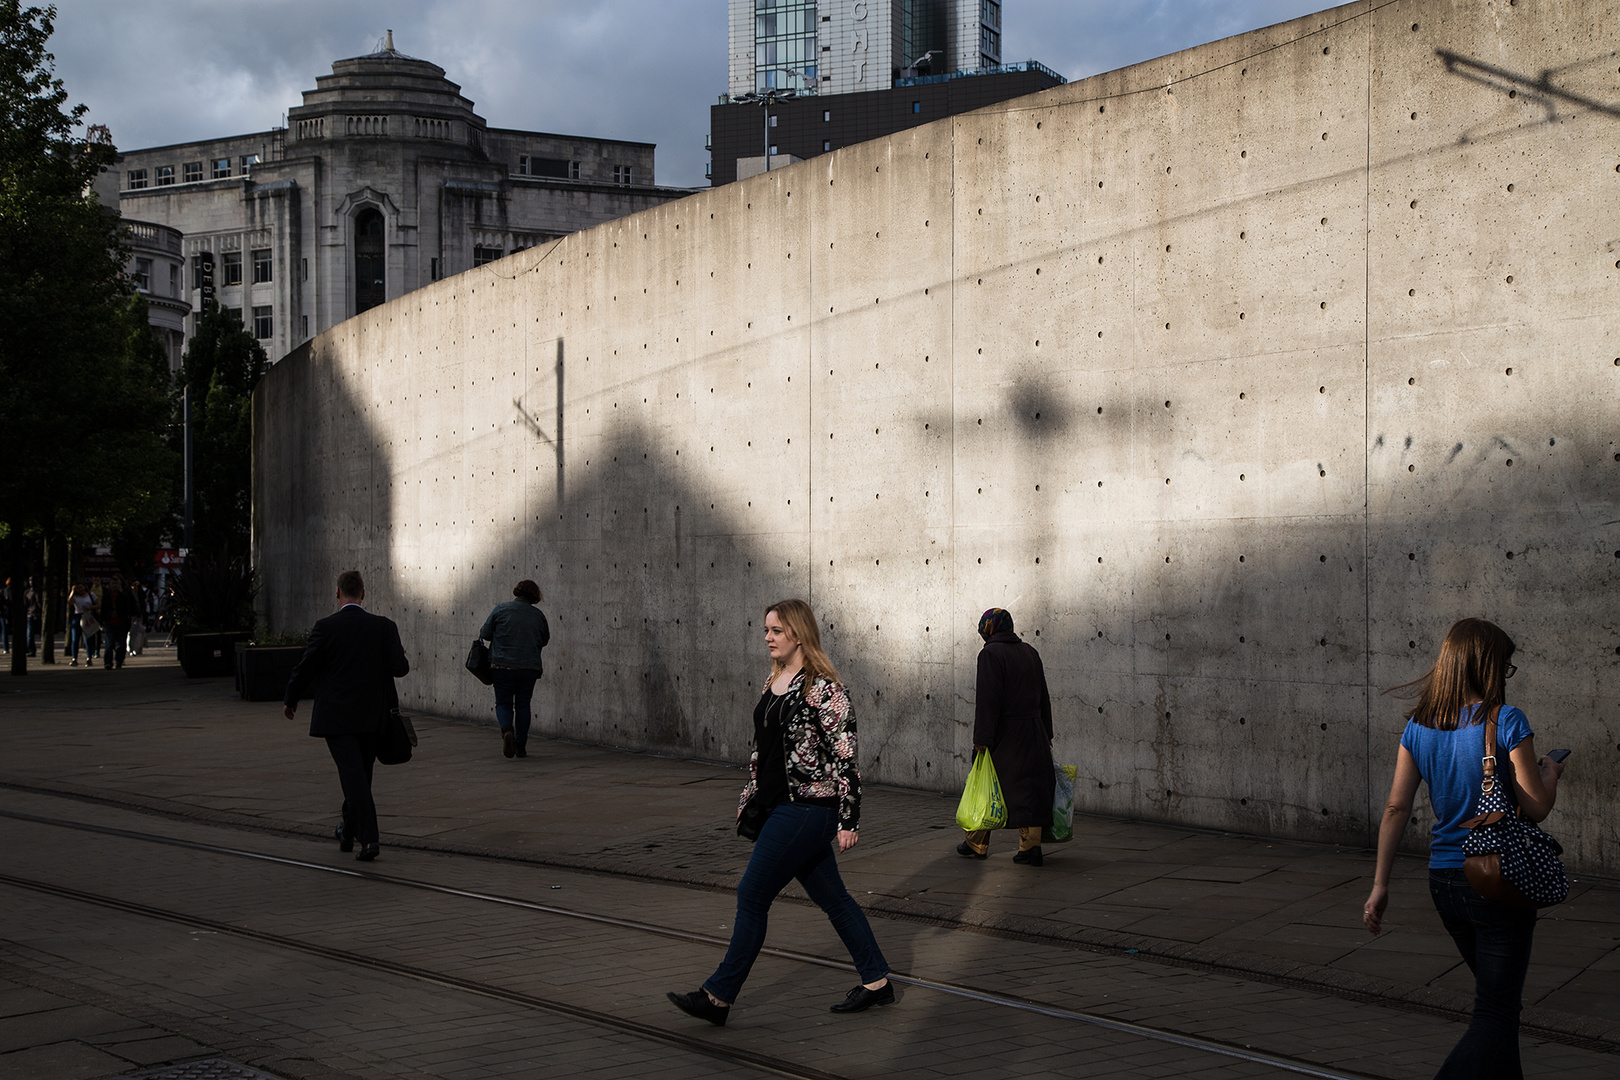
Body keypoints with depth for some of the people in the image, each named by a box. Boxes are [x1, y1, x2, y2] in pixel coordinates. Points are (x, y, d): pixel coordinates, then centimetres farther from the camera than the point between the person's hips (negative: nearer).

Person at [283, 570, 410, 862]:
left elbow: (305, 667, -3)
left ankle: (368, 838, -17)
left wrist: (290, 700, 12)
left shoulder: (325, 627, -8)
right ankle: (349, 831, 34)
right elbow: (400, 668, -7)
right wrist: (397, 655, 18)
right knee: (361, 774, 18)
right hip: (371, 716, 3)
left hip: (337, 716, -3)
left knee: (353, 775, -5)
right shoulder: (383, 626, -2)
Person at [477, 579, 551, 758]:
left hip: (503, 665, -2)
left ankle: (507, 730, -19)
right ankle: (521, 746, 14)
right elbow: (545, 639, 14)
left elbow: (485, 634, 0)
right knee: (523, 704, 13)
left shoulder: (500, 609, -4)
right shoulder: (538, 615, 2)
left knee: (503, 703, 9)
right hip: (530, 667, 2)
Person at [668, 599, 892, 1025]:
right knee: (831, 897, 14)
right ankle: (877, 981, 23)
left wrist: (848, 820, -15)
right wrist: (749, 798, 20)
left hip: (806, 810, -9)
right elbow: (762, 750, 21)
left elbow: (844, 758, -15)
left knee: (752, 896, -6)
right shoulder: (773, 683, 12)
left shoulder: (823, 689, -15)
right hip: (778, 808, 9)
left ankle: (718, 996, 1)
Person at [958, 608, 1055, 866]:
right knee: (1030, 785, 6)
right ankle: (1030, 846, 1)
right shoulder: (1030, 652, 11)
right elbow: (1043, 697, 15)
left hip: (1003, 732, -6)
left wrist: (981, 739, -18)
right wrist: (1045, 734, 20)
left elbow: (988, 699, -18)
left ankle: (977, 844, 16)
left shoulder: (991, 654, -11)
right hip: (1033, 731, 6)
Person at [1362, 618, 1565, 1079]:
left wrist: (1380, 885, 3)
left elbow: (1396, 808, 0)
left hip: (1443, 880, 6)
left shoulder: (1418, 726, 3)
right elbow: (1536, 807, -13)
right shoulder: (1507, 722, -13)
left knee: (1495, 997, 23)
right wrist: (1550, 773, 8)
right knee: (1496, 1011, -1)